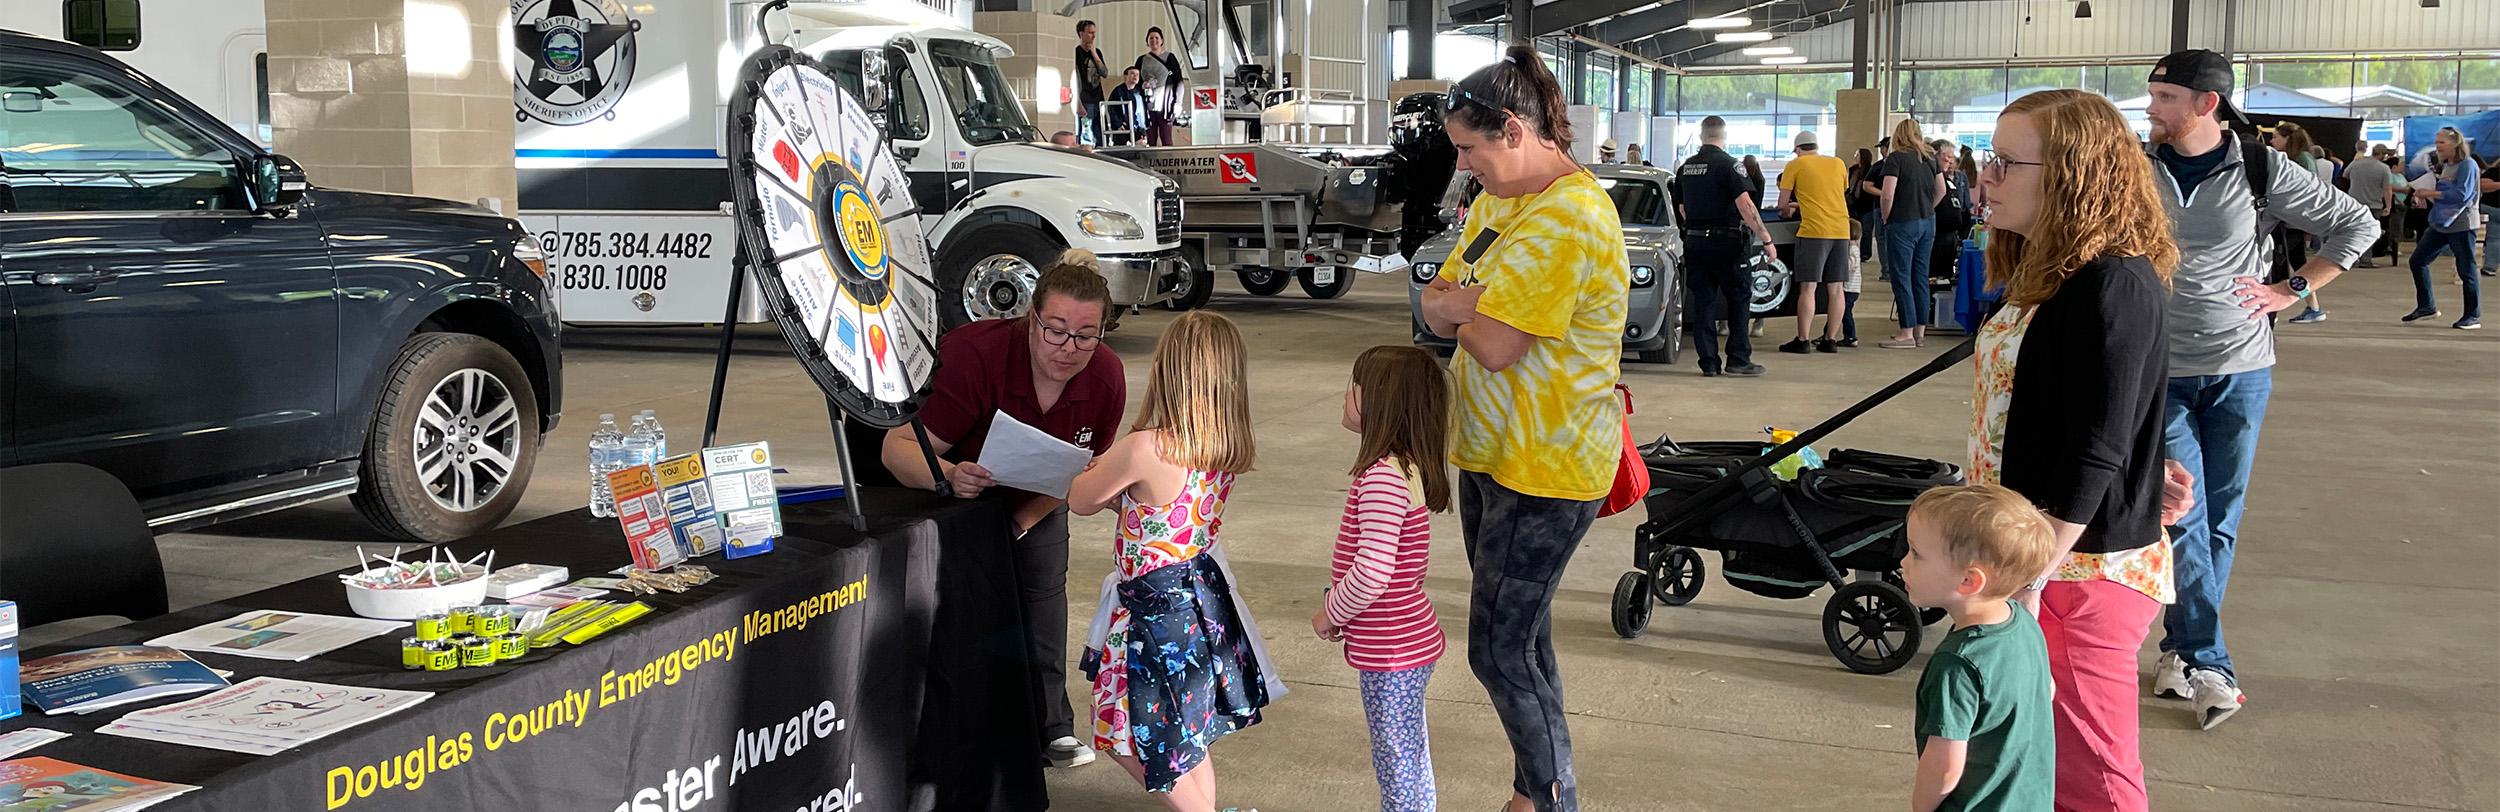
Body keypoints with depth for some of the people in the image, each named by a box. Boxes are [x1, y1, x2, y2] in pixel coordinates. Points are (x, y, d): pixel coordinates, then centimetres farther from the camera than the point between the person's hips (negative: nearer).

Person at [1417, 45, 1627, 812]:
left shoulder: (1570, 216, -23)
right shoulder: (1496, 201, 9)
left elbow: (1493, 346, -26)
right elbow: (1436, 302, 8)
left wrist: (1462, 310, -5)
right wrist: (1469, 304, -15)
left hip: (1545, 468, -10)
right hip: (1491, 452, 10)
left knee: (1499, 650, -4)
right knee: (1522, 637, 18)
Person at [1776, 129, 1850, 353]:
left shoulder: (1795, 165, 4)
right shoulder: (1838, 164, 17)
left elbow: (1782, 205, 3)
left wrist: (1788, 212, 28)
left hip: (1814, 231, -5)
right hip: (1842, 230, 5)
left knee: (1808, 287, -4)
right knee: (1835, 288, 7)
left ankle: (1803, 340, -5)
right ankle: (1831, 339, 10)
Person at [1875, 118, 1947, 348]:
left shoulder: (1896, 158, -11)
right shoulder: (1930, 158, 8)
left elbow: (1887, 195, -18)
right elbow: (1941, 191, 15)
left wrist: (1886, 218, -3)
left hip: (1902, 224, -7)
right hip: (1928, 223, 7)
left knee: (1901, 277, -2)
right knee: (1920, 277, 11)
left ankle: (1907, 333, -3)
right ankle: (1920, 331, 15)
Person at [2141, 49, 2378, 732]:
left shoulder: (2262, 172, -3)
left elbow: (2358, 225, 8)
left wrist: (2292, 290, 0)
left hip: (2240, 373, 1)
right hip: (2162, 373, 0)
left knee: (2219, 520, 7)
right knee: (2182, 520, -5)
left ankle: (2180, 649, 19)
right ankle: (2208, 664, -1)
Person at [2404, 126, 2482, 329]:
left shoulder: (2468, 165, -12)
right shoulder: (2446, 166, 14)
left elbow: (2461, 194, -22)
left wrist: (2431, 193, -17)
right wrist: (2427, 196, 2)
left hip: (2462, 225, -9)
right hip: (2441, 224, 9)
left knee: (2466, 270, -3)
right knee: (2418, 260, 5)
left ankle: (2473, 317, 5)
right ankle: (2426, 306, 15)